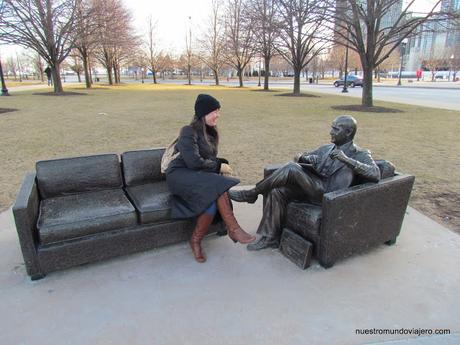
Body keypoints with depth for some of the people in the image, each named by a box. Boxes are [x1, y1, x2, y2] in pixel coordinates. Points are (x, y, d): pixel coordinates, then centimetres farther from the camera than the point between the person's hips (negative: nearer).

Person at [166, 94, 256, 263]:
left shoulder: (210, 132, 14)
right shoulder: (189, 132, -12)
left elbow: (210, 158, 17)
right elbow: (194, 162, -23)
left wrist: (222, 164, -5)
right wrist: (219, 167, -13)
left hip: (199, 176, 7)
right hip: (180, 175, -7)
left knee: (213, 201, -25)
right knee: (217, 185, -32)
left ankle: (196, 241, -9)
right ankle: (234, 230, -24)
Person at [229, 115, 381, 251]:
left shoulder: (360, 155, 4)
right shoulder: (326, 148, 21)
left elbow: (375, 174, -14)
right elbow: (298, 157, 22)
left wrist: (346, 159, -23)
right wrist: (305, 158, -4)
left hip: (327, 194, -6)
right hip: (310, 189, 7)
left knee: (292, 168, -26)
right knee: (277, 191, -19)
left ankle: (252, 194, -11)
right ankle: (271, 237, -7)